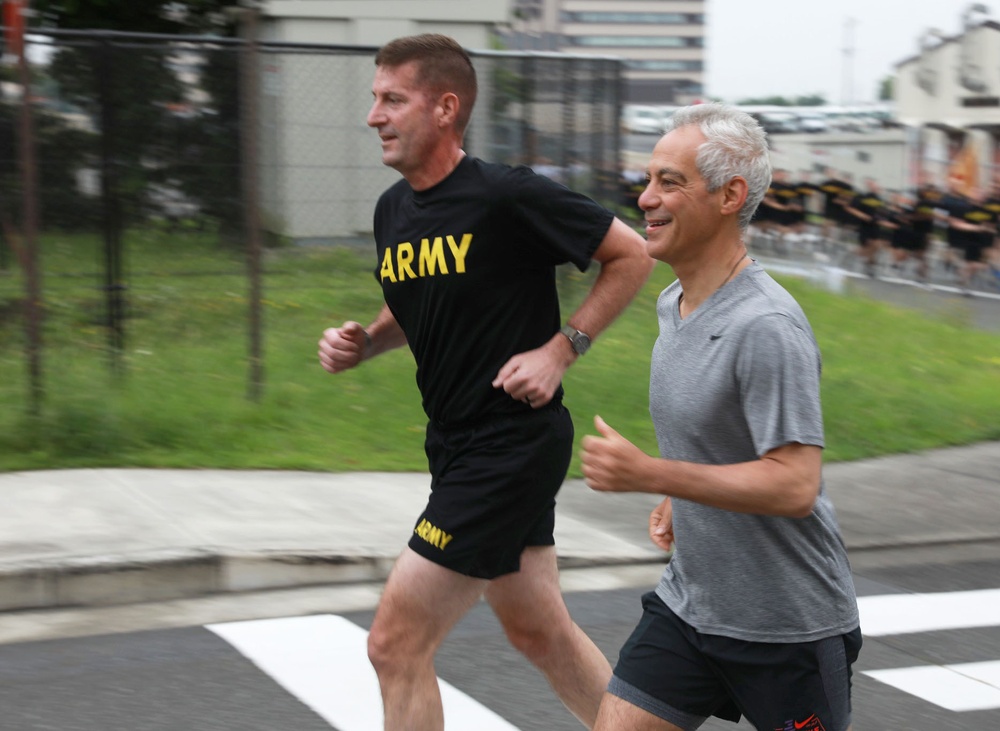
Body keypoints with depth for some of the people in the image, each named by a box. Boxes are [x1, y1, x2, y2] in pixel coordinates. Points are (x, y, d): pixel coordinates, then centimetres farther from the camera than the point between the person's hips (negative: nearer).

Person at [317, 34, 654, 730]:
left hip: (514, 443, -8)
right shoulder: (393, 209, 6)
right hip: (456, 441, 9)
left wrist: (560, 349, -14)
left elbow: (633, 255, -9)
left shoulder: (510, 197, -17)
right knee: (539, 632, 20)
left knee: (397, 644, -7)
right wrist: (361, 342, 2)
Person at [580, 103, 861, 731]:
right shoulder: (673, 304, 7)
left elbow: (795, 485, -28)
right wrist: (676, 498, 7)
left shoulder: (767, 327, -23)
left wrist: (648, 475, -28)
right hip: (688, 604, 8)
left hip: (788, 626, -8)